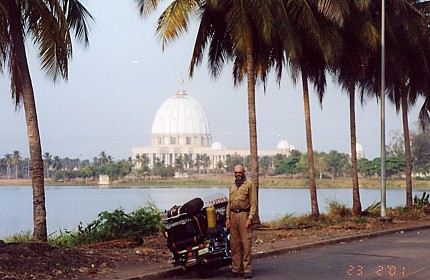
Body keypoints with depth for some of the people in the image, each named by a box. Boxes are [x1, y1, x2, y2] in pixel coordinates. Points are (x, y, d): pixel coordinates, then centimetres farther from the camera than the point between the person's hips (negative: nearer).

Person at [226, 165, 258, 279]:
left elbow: (253, 203, -4)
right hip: (233, 215, 6)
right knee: (234, 244, 4)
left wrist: (250, 218, -13)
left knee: (246, 243, -8)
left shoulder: (249, 184, 0)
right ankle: (236, 269, 9)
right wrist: (228, 217, 13)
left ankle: (247, 269, -7)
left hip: (244, 215, -6)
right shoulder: (232, 185, 20)